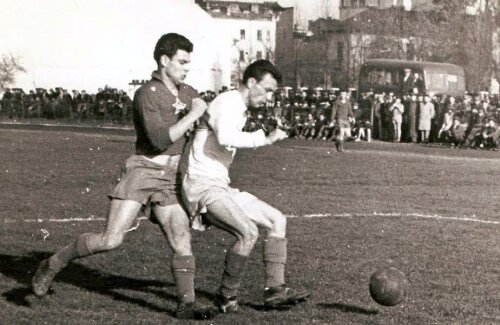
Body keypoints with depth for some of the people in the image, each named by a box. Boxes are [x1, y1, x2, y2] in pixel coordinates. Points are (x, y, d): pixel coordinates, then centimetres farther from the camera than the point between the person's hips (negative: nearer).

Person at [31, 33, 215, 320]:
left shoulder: (188, 93, 12)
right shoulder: (147, 95, -10)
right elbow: (160, 140, -22)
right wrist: (192, 114, -18)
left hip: (170, 180, 6)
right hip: (143, 171, -6)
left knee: (183, 240, -7)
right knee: (111, 239, -14)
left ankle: (187, 304, -2)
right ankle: (53, 266, 3)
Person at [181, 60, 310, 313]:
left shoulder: (238, 108, 21)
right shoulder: (228, 102, -12)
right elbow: (225, 138, -32)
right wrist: (265, 138, -28)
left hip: (220, 187, 11)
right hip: (203, 185, -11)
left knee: (277, 220, 8)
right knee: (248, 232, -27)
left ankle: (274, 289, 4)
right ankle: (226, 296, -8)